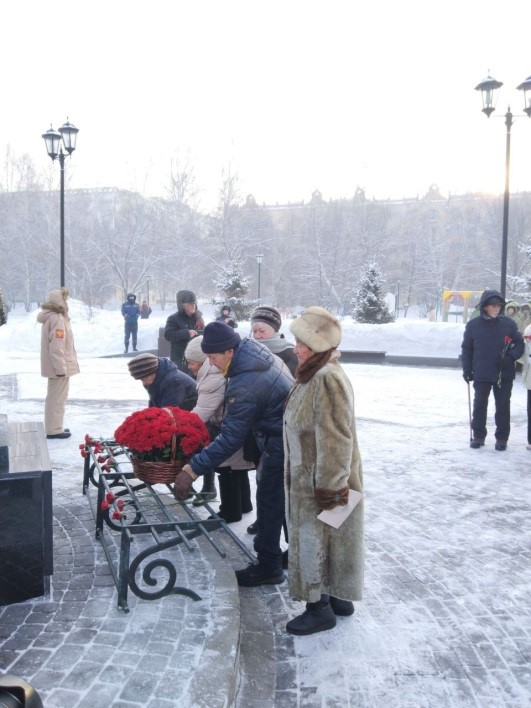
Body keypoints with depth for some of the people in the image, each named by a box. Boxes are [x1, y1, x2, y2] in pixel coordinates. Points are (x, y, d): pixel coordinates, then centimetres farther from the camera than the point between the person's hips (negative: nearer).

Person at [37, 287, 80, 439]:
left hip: (56, 366, 10)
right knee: (58, 398, -3)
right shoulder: (57, 319, -19)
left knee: (55, 397, 18)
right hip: (59, 366, -10)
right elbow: (56, 347, -24)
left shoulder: (51, 317, 13)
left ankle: (54, 427, 29)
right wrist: (61, 368, -22)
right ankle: (54, 430, 4)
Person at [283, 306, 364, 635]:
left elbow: (334, 441, -26)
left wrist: (328, 489, -21)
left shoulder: (326, 379, -25)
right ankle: (337, 597, 36)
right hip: (310, 480, 10)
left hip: (323, 483, -10)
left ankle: (321, 608, 21)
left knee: (317, 540, 4)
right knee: (314, 539, 20)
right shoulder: (314, 374, 7)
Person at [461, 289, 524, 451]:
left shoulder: (508, 323, -2)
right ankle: (478, 435, 23)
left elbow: (519, 344, 5)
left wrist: (511, 357, -14)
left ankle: (502, 438, 18)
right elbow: (466, 349, 6)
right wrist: (467, 370, 3)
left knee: (503, 406, 6)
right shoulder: (473, 325, -1)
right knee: (480, 405, 8)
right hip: (481, 374, 0)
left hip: (504, 374, 0)